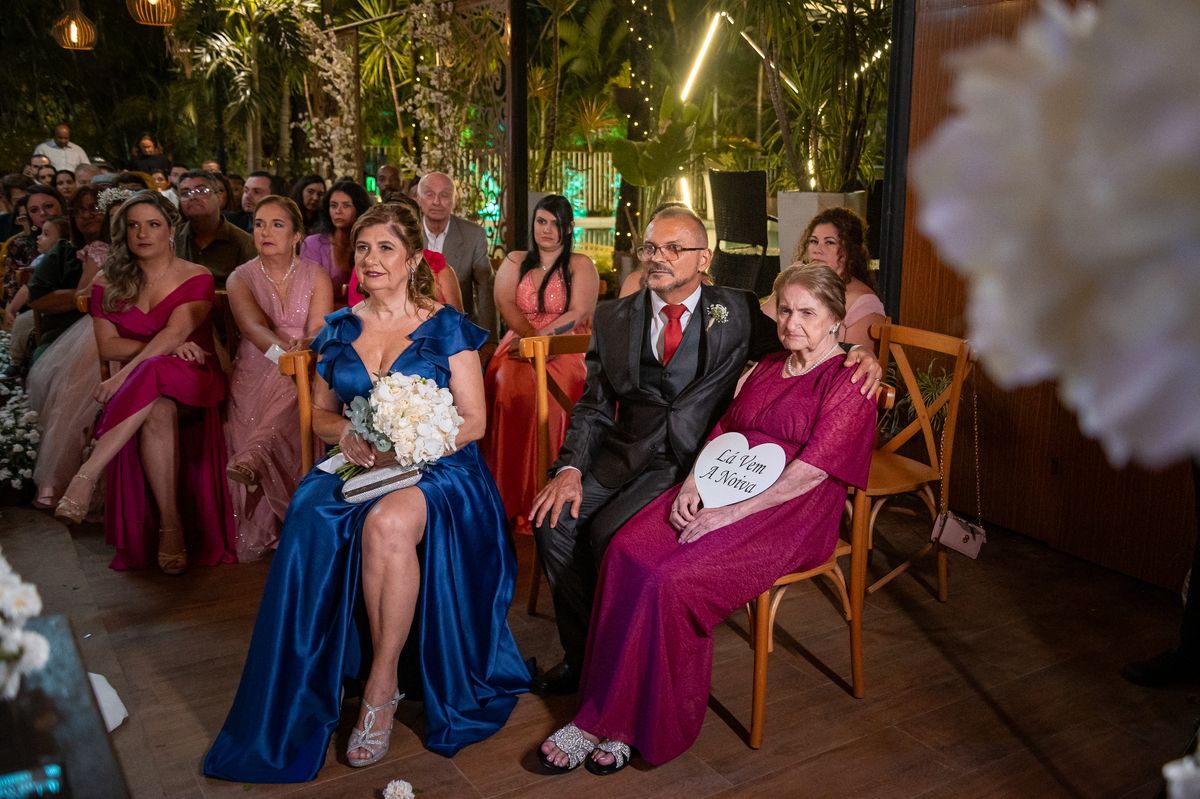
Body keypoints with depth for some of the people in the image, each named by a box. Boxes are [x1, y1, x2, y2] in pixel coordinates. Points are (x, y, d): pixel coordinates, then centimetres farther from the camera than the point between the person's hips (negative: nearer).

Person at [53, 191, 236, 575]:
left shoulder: (196, 278, 2)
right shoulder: (108, 284, 12)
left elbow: (175, 332, -13)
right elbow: (107, 344, 2)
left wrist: (126, 373, -24)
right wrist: (167, 348, -12)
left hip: (192, 383, -2)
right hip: (139, 389, 2)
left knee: (154, 377, -37)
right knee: (157, 412, -34)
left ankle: (88, 474, -32)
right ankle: (170, 526, -29)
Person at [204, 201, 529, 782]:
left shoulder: (446, 328, 3)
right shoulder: (338, 330, 15)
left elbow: (473, 421, -1)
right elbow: (321, 413, 17)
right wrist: (347, 435, -7)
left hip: (435, 468, -3)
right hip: (358, 468, 4)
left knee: (388, 522, -36)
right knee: (315, 521, -30)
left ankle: (381, 684, -20)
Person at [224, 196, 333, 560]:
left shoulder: (316, 276, 6)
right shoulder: (240, 278, 5)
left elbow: (319, 329, -9)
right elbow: (254, 327, -15)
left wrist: (304, 347, -34)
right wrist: (284, 346, -37)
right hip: (255, 374, 0)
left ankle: (250, 459, -36)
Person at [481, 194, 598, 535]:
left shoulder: (581, 265, 10)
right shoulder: (514, 262, 20)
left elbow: (578, 313, -4)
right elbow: (505, 302, 5)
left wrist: (537, 340, -15)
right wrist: (533, 336, -11)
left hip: (565, 351, -2)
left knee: (544, 392, -36)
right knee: (509, 388, -32)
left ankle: (542, 500, -30)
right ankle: (510, 498, -27)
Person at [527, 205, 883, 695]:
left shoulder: (737, 313, 3)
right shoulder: (612, 319, 11)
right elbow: (594, 407, 10)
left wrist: (858, 356, -12)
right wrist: (571, 467, -7)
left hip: (693, 462, -4)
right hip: (625, 455, 4)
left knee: (609, 532, -25)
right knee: (554, 521, -17)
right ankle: (584, 655, 3)